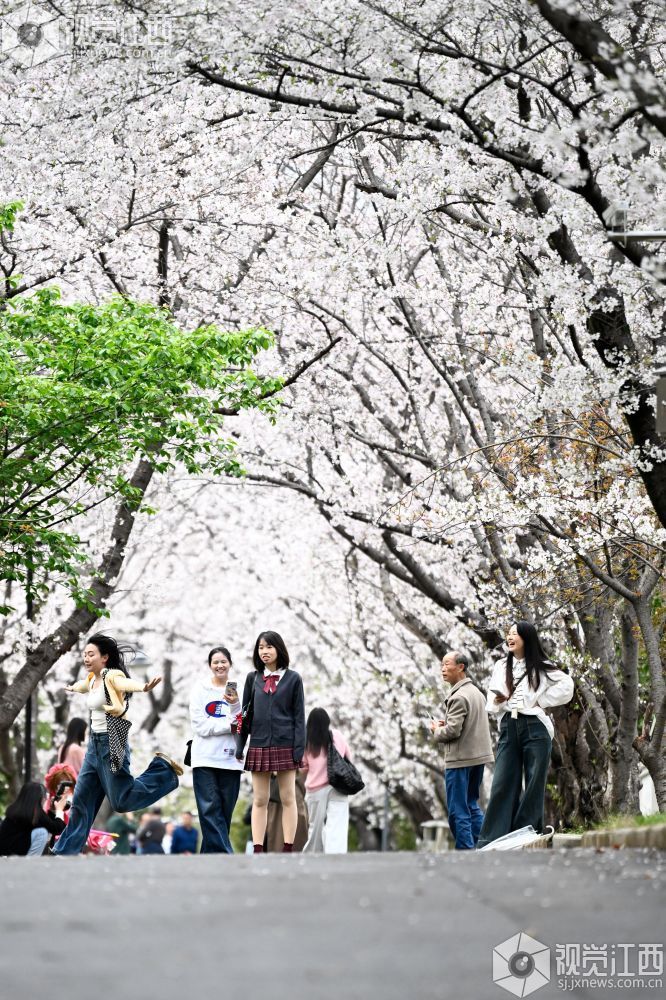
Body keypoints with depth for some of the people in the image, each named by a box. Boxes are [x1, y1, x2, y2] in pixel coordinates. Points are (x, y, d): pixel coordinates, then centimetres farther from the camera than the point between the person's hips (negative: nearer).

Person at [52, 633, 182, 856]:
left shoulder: (112, 676, -16)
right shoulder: (92, 679, 10)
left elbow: (128, 683, -39)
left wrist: (144, 687, -62)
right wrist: (71, 688, 59)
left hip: (110, 745, -8)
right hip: (94, 744, 8)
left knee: (121, 801, -6)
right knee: (81, 800, 12)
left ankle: (163, 768, 9)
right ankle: (66, 850, 21)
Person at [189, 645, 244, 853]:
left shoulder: (236, 690, 7)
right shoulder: (200, 689, 3)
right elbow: (200, 726, -5)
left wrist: (236, 705, -13)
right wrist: (229, 725, -8)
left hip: (230, 759, 2)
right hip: (205, 759, -2)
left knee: (224, 813, 4)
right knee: (211, 810, -9)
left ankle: (210, 853, 14)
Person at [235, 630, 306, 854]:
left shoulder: (293, 678, 1)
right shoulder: (253, 678, 8)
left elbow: (299, 716, -1)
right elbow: (246, 713, 9)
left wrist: (299, 748, -9)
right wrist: (239, 747, 4)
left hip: (285, 744, -2)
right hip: (259, 745, 2)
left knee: (287, 799, 4)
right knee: (259, 800, 4)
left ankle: (288, 849, 8)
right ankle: (258, 850, 6)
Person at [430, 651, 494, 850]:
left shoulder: (459, 697, -17)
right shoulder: (476, 692, 12)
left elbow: (453, 731, -22)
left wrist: (437, 730, -2)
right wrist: (446, 723, 11)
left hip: (460, 759, -9)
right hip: (478, 756, 9)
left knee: (458, 811, -2)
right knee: (472, 805, 18)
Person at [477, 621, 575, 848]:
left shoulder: (541, 668, 4)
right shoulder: (500, 667, 14)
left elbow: (566, 686, -4)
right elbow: (492, 705, 16)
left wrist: (541, 701, -4)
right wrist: (497, 701, -6)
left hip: (534, 728, -3)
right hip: (508, 728, 3)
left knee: (534, 785, 0)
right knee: (502, 784, -1)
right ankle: (489, 843, -4)